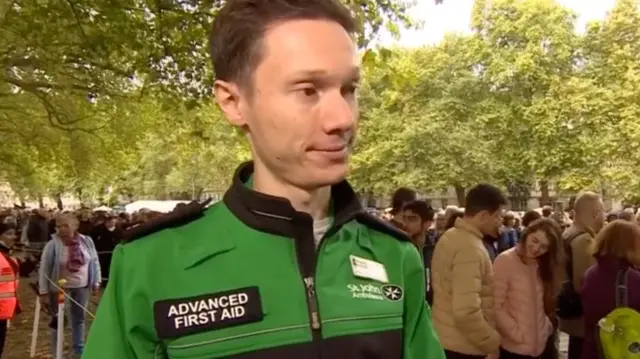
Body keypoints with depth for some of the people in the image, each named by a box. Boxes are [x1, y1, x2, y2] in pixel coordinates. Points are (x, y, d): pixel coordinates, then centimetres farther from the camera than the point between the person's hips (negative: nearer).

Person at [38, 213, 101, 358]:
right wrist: (44, 292, -10)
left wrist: (96, 282, 5)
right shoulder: (53, 244, -16)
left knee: (79, 318, 17)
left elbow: (94, 262, 5)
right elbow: (44, 269, -11)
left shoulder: (86, 241, -5)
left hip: (82, 287, 4)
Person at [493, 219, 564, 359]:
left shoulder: (541, 266, 9)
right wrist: (517, 335, -16)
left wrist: (547, 328, 3)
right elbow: (496, 307, -16)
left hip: (539, 345, 7)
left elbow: (546, 303, 17)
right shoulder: (505, 261, -13)